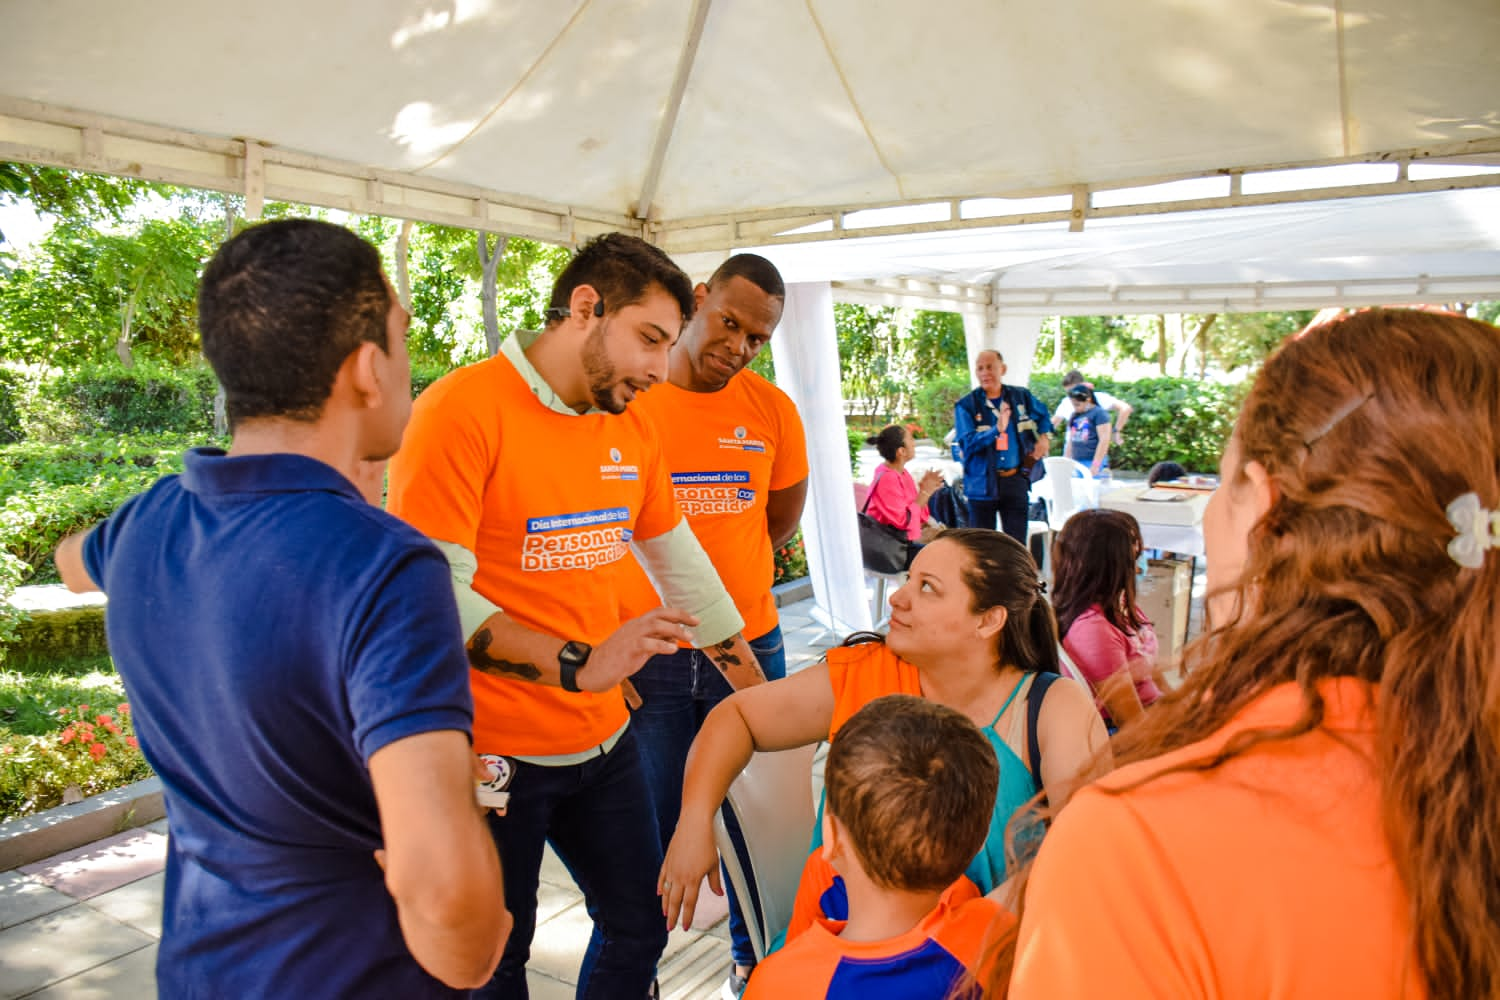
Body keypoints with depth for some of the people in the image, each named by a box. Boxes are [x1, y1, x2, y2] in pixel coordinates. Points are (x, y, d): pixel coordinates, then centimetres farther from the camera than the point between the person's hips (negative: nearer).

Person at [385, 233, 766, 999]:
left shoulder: (632, 431, 6)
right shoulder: (462, 408, -16)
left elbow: (685, 571, 12)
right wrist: (579, 666, -29)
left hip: (603, 742, 7)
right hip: (493, 755, -6)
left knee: (641, 926, 18)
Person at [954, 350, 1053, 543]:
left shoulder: (1022, 397, 6)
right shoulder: (966, 406, -5)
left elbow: (1043, 416, 27)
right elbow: (967, 443, -17)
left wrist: (1044, 437, 8)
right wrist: (997, 430, -30)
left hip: (1016, 481, 3)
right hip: (983, 482, -3)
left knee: (1017, 542, 9)